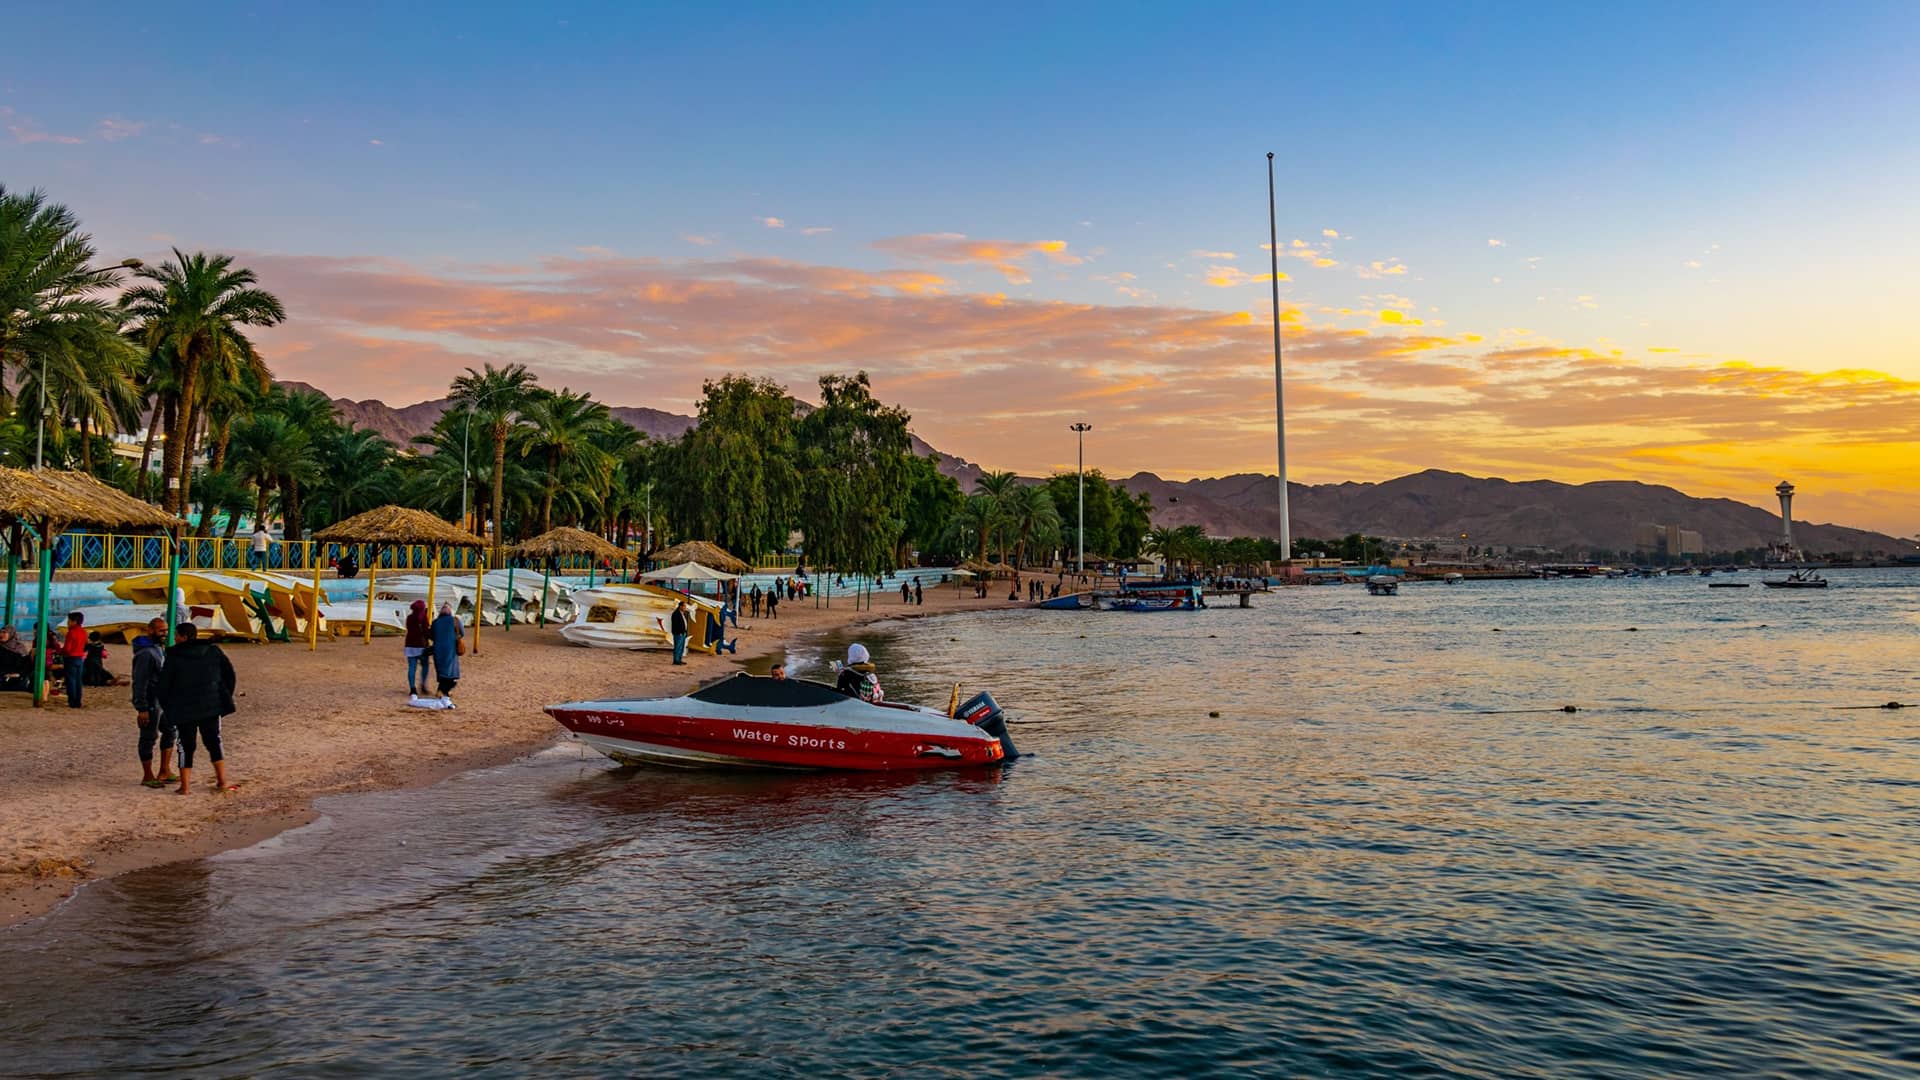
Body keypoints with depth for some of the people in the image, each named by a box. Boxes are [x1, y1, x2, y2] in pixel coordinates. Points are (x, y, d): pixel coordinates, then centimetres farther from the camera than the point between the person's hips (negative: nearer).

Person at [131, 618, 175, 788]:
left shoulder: (157, 648, 12)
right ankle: (148, 777, 10)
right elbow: (139, 683, -23)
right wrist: (142, 709, -24)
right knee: (149, 738, 0)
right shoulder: (145, 653, -20)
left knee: (170, 730, 15)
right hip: (150, 703, -10)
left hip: (162, 700, 10)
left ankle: (165, 771, 23)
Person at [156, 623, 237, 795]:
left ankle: (185, 786, 8)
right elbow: (229, 674, 6)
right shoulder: (213, 651, 1)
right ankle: (222, 782, 9)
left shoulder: (174, 657, -10)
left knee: (186, 746, 6)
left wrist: (167, 707, 9)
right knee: (214, 741, 13)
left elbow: (163, 685, -6)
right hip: (211, 706, 3)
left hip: (184, 710, -3)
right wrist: (225, 698, 15)